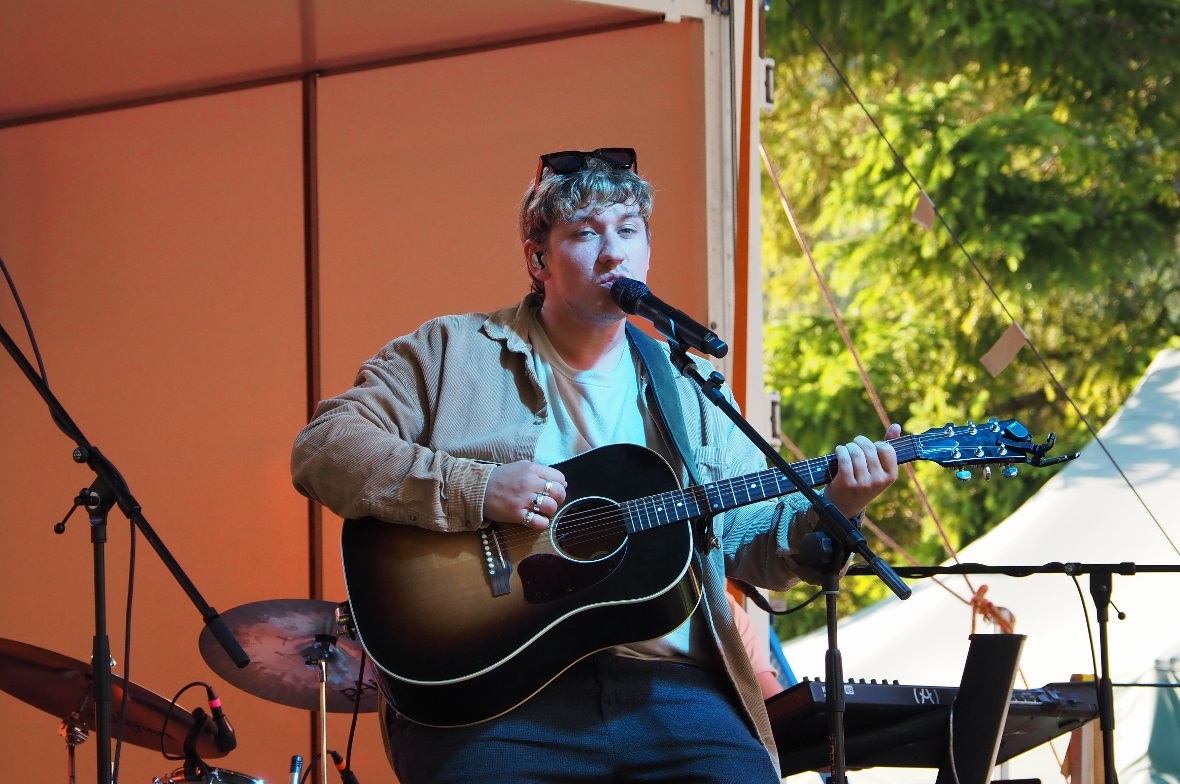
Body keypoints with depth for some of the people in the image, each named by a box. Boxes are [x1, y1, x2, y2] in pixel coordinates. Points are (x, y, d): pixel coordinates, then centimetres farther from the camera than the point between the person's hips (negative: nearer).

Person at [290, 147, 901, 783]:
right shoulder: (451, 352, 9)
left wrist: (830, 510, -4)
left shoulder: (689, 388, 21)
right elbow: (322, 448, -2)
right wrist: (474, 489, -13)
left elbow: (755, 541, 17)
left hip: (669, 684, 3)